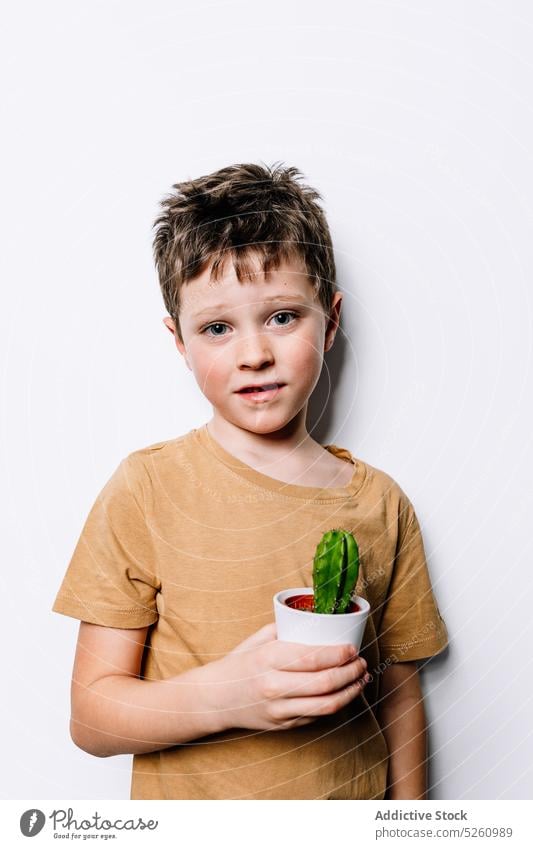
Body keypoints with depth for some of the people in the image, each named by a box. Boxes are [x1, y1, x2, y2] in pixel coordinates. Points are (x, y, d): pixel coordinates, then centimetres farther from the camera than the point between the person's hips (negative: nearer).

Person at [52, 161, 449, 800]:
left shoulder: (381, 503, -9)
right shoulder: (146, 489, -16)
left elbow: (398, 698, -1)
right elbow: (91, 716, -14)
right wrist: (220, 695, -29)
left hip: (350, 815, 3)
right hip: (188, 811, -2)